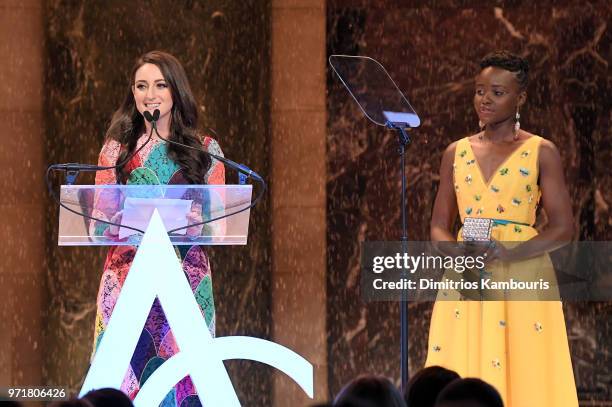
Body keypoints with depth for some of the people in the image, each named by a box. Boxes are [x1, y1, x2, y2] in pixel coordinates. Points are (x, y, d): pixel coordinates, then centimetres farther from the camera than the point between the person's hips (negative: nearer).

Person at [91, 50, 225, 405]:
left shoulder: (205, 149, 8)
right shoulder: (117, 148, 9)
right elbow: (99, 225, 6)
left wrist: (184, 219, -15)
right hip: (127, 277, 0)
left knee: (183, 375, -6)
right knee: (124, 374, -7)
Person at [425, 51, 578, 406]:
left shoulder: (540, 153, 1)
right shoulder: (456, 153, 13)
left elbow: (563, 229, -3)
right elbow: (439, 226, 14)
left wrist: (512, 253, -18)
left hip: (523, 280, -3)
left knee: (525, 378, -8)